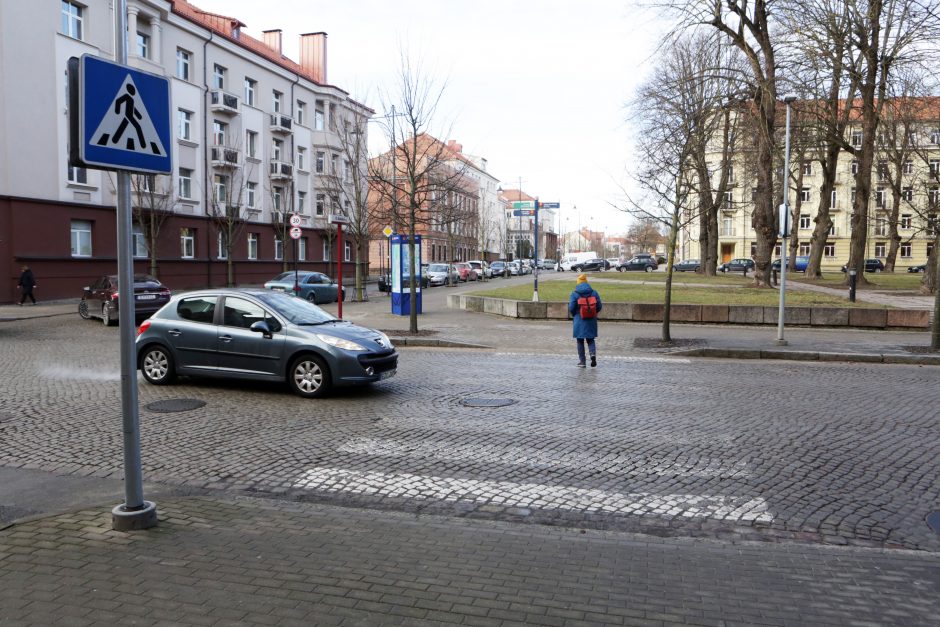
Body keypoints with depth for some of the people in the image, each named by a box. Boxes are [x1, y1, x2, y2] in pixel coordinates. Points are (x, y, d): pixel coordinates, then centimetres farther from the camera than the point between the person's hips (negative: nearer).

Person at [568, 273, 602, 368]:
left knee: (580, 341, 8)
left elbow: (571, 308, -11)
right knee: (590, 339, 15)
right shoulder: (594, 292, 0)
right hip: (591, 322, 2)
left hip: (579, 321, -2)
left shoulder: (575, 293, -8)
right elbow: (599, 306, 0)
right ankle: (593, 354, -11)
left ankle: (582, 361, 9)